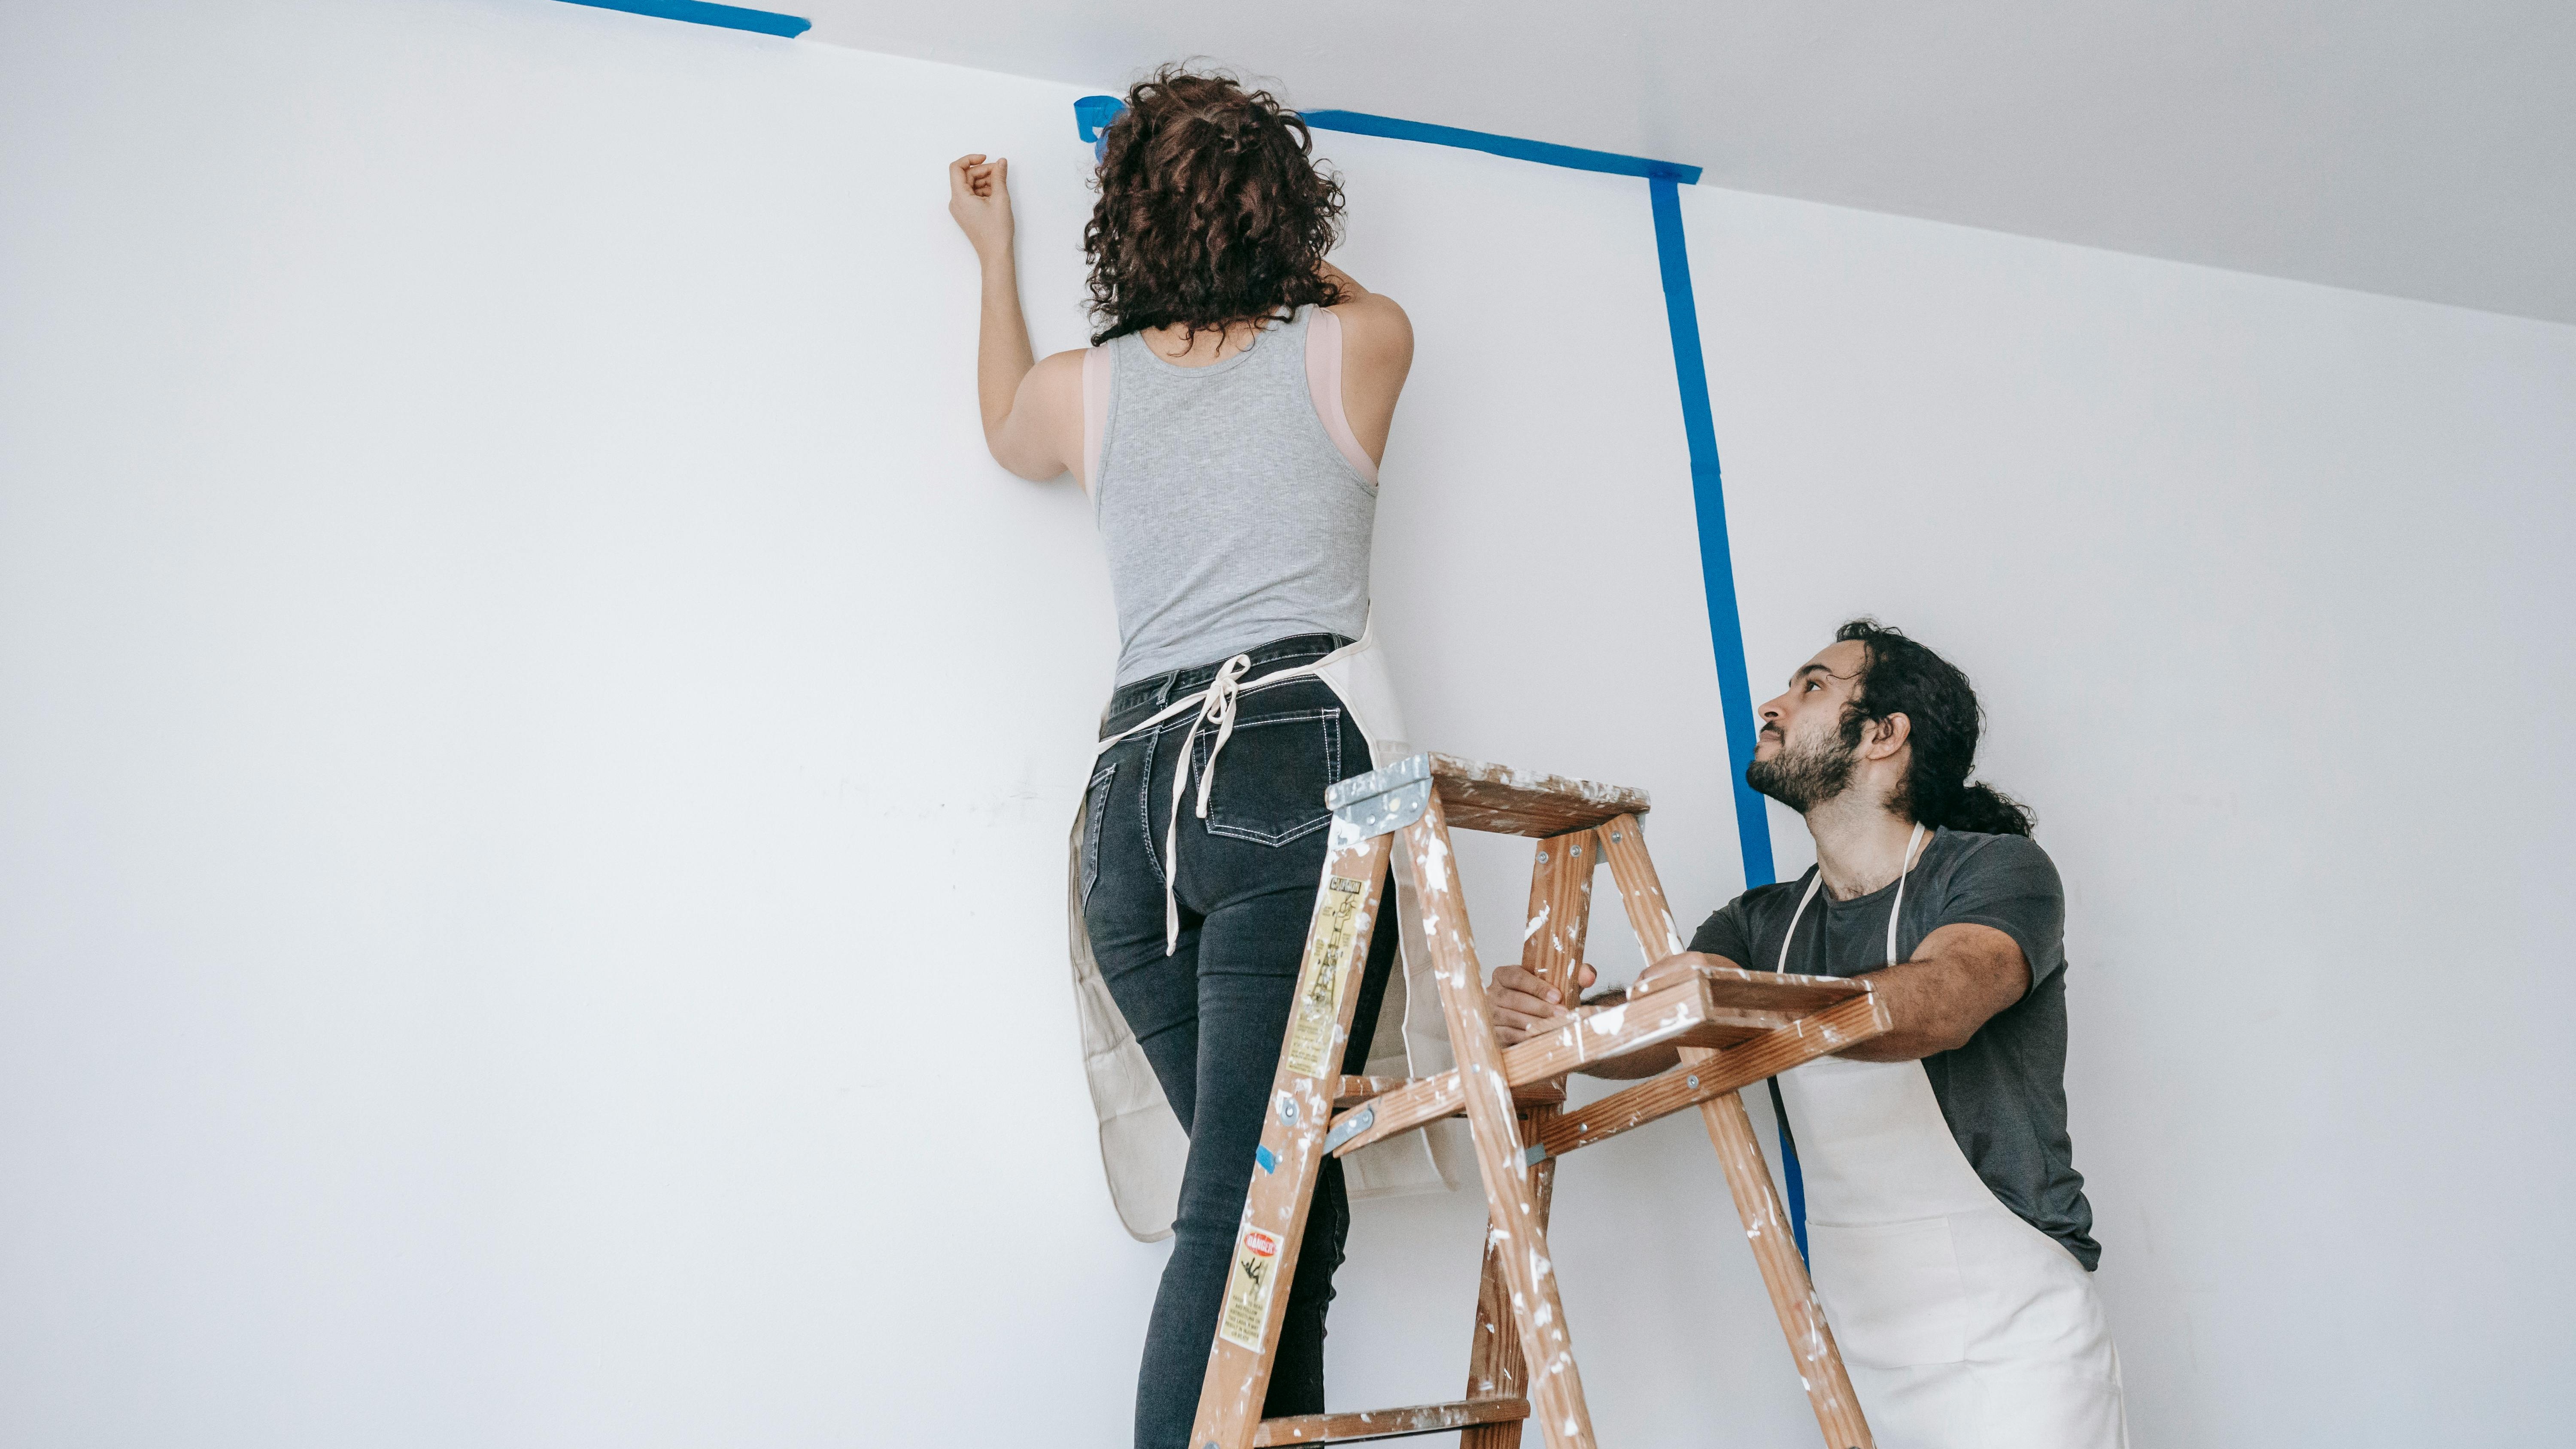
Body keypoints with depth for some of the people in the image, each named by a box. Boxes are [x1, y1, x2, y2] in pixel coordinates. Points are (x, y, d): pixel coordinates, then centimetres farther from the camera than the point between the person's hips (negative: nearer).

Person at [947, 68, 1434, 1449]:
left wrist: (995, 249, 52)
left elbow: (1008, 429, 41)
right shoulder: (1356, 347, 10)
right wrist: (1266, 233, 49)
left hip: (1135, 792, 5)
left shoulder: (1084, 388, 16)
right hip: (1300, 771, -4)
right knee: (1249, 1206, -12)